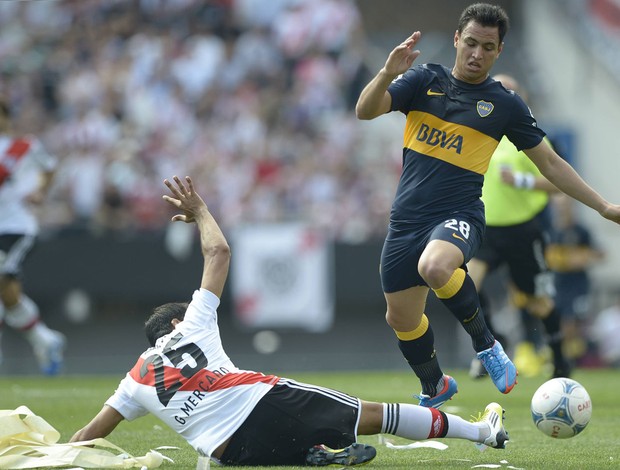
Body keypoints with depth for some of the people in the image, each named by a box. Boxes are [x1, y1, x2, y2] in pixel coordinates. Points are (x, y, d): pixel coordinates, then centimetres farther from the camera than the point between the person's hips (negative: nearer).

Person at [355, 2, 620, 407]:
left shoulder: (505, 105, 2)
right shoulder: (425, 81, 3)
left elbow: (551, 164, 9)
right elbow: (365, 111, -7)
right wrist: (388, 74, -27)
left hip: (458, 216, -3)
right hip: (408, 218, 3)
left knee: (435, 267, -37)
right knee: (401, 318, 9)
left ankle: (485, 343, -11)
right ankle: (435, 388, 40)